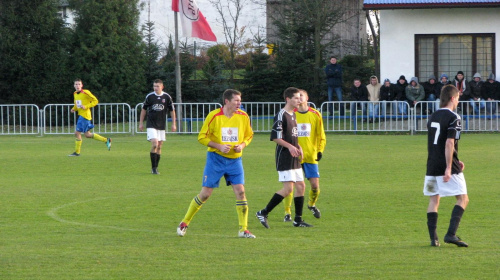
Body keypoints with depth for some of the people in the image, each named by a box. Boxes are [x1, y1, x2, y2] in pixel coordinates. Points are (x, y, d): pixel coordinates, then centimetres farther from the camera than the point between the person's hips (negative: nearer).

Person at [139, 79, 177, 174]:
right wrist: (141, 123, 9)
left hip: (162, 126, 3)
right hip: (151, 125, -3)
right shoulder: (149, 96, -3)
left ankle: (156, 168, 15)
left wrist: (174, 124, 6)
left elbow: (172, 110, 8)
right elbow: (144, 109, 8)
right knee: (154, 145, -16)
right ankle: (153, 168, -11)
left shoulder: (167, 97, -1)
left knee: (159, 146, 5)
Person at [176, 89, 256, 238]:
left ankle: (243, 229, -1)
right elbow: (202, 137, -6)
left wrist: (242, 145, -8)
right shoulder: (214, 116, -10)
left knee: (240, 191, -8)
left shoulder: (243, 117, 0)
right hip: (215, 159, -3)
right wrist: (219, 146, -18)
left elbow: (249, 135, 13)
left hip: (235, 159, 3)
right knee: (205, 193, -2)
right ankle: (185, 223, 14)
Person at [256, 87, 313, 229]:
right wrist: (290, 146, -23)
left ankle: (298, 219, 14)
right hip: (284, 157, -9)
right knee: (288, 188, -13)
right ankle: (263, 213, -5)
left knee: (301, 186, 8)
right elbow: (275, 137, -17)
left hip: (294, 158, 9)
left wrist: (298, 147, 11)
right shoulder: (281, 115, -13)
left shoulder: (293, 115, 15)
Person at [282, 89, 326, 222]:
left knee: (315, 184, -1)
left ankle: (311, 204, 29)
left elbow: (321, 135, 10)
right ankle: (287, 213, 6)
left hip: (311, 156, 1)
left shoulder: (315, 115, 5)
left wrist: (320, 150, -1)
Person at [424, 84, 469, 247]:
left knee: (434, 200, 11)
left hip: (432, 167, 7)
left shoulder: (433, 117, 14)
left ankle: (433, 237, 3)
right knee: (463, 199, 1)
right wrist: (449, 168, -19)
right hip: (448, 167, -7)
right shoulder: (453, 118, -10)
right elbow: (449, 143, -19)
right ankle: (451, 234, -12)